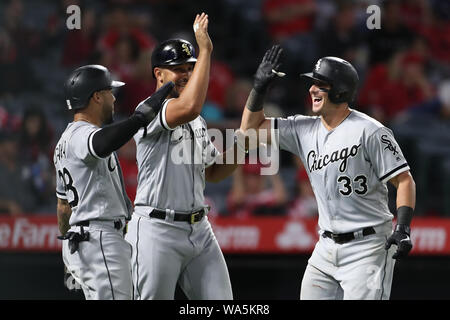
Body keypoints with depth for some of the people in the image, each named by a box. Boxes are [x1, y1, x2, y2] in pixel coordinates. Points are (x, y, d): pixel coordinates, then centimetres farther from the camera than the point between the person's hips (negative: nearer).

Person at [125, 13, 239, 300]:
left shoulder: (197, 122, 17)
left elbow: (213, 172, 24)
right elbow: (189, 107, -31)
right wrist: (205, 51, -27)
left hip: (199, 230, 8)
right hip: (158, 230, -7)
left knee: (221, 300, 2)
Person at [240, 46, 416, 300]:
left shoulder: (369, 131, -10)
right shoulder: (305, 130, 9)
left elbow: (405, 180, -11)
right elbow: (251, 127, 15)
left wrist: (403, 227, -23)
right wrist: (260, 87, 2)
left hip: (368, 246, -7)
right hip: (327, 248, 7)